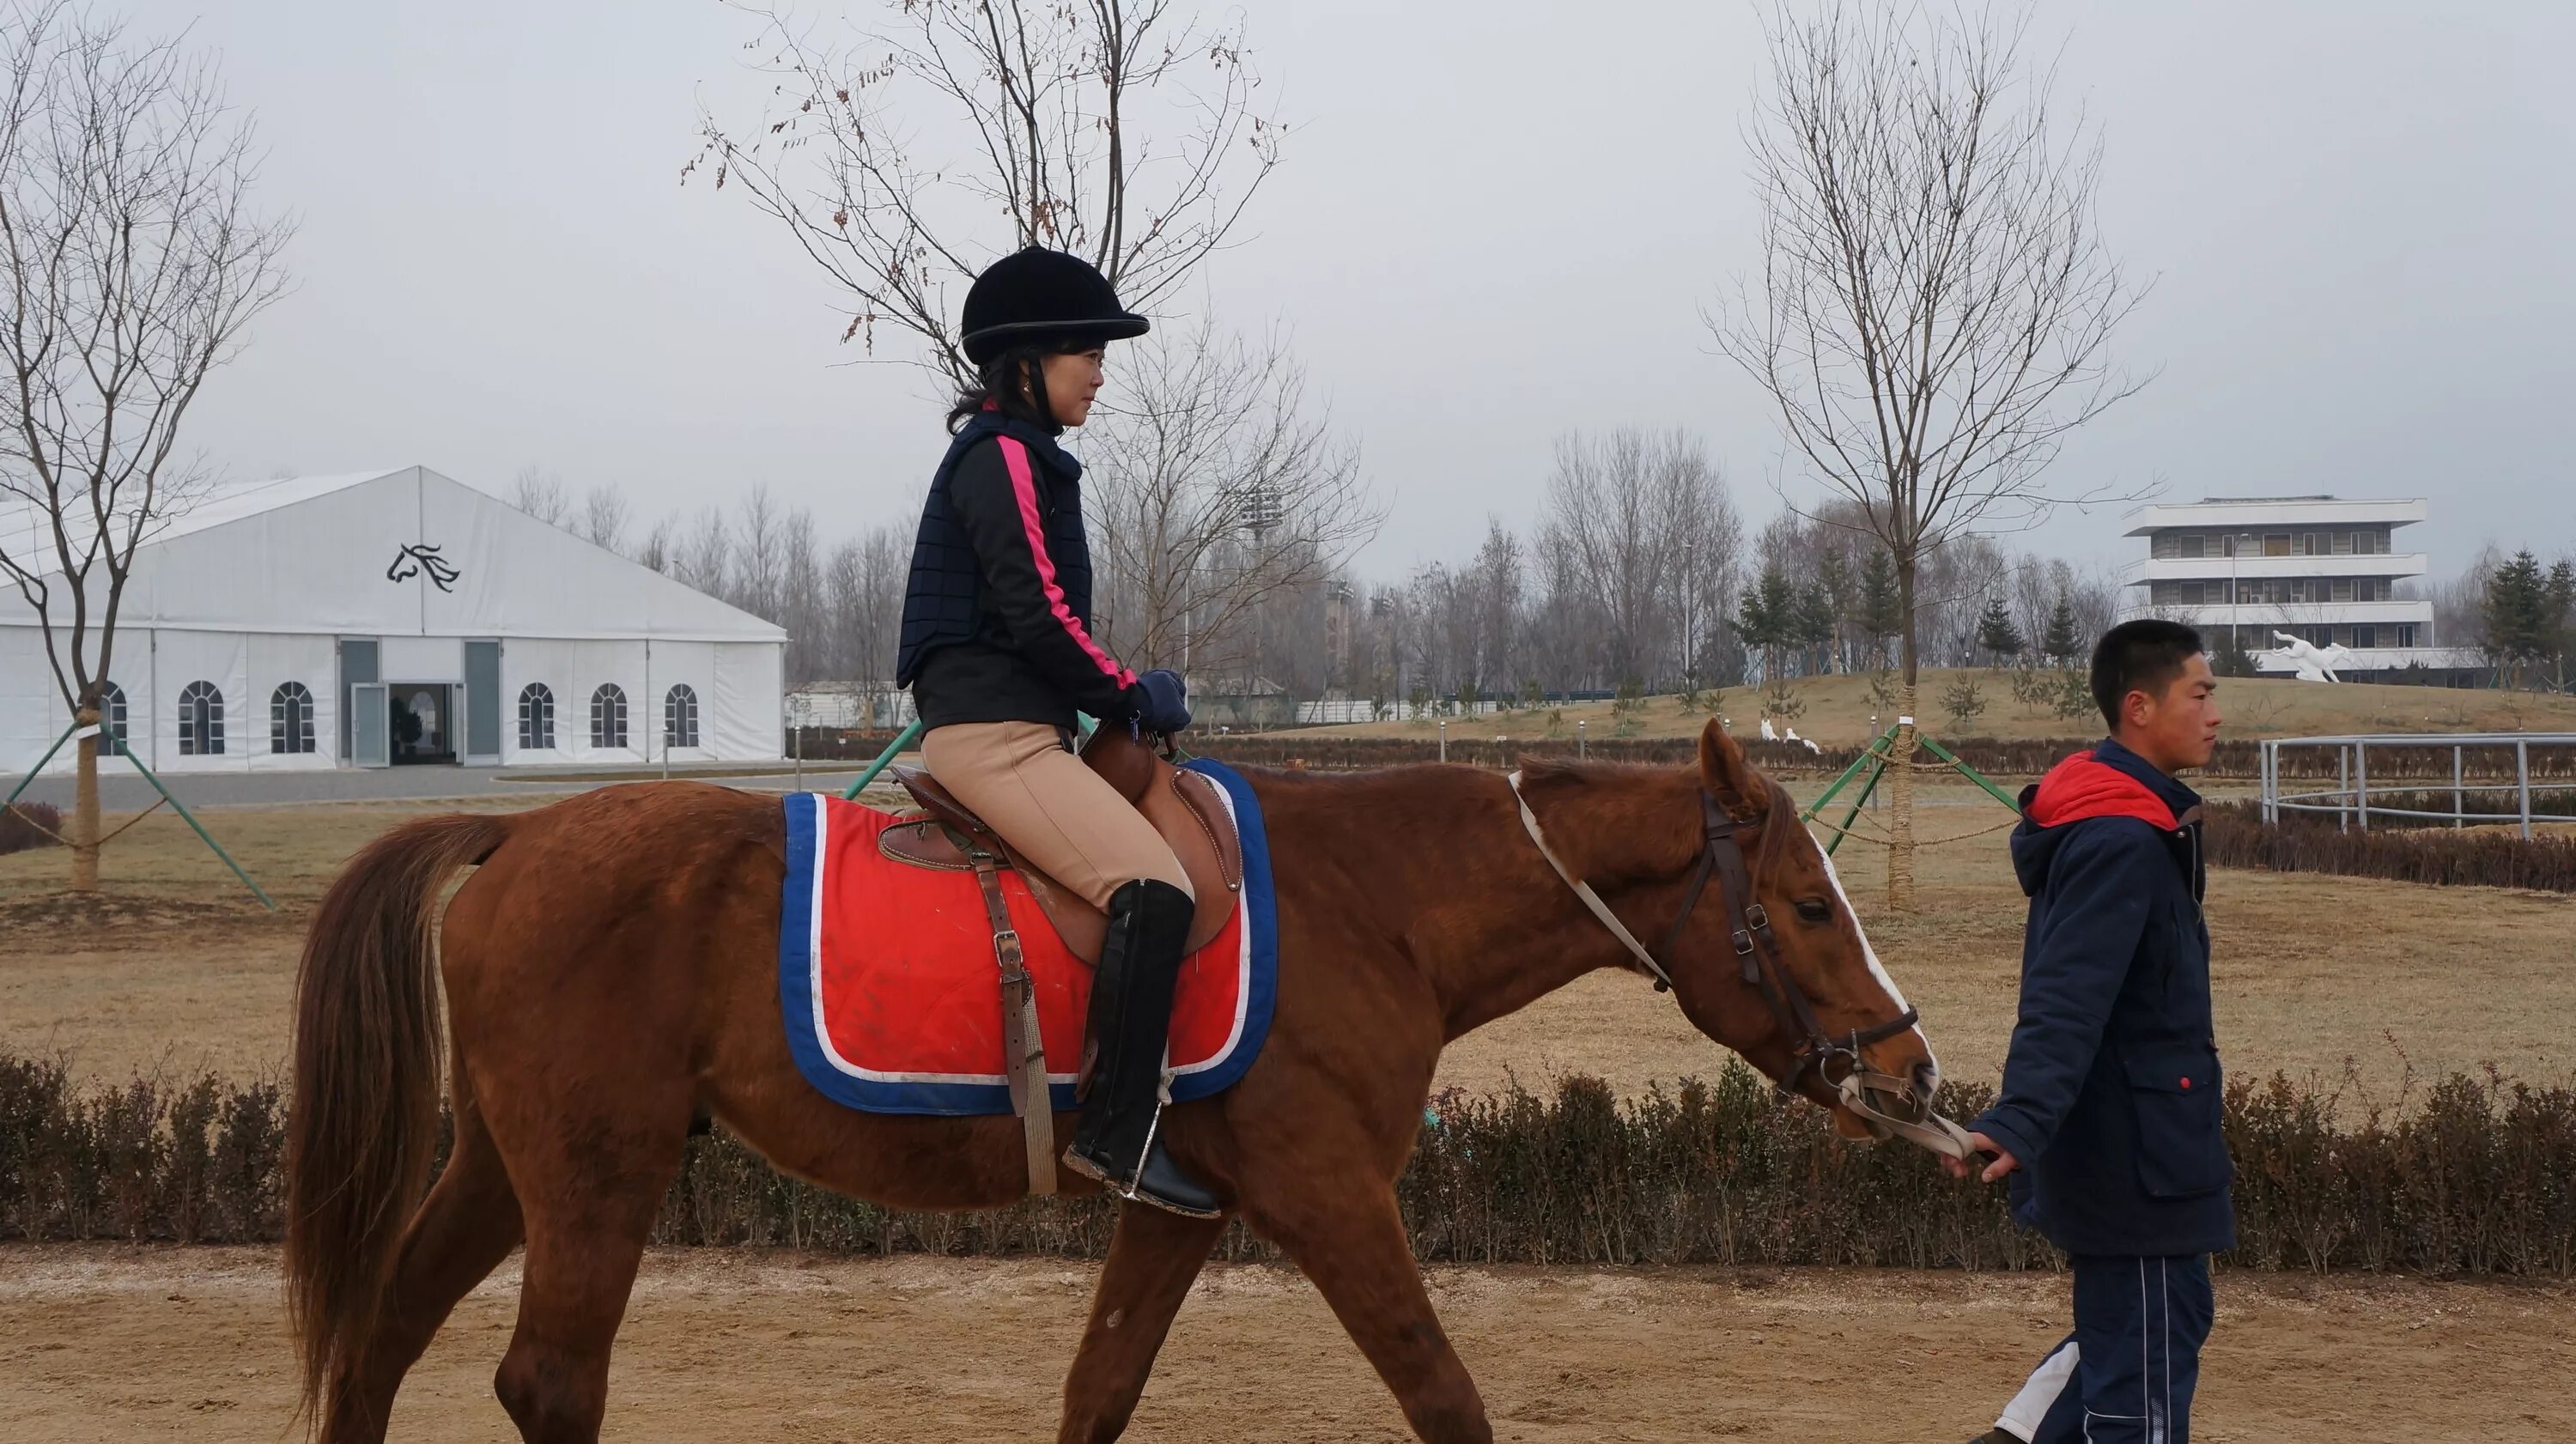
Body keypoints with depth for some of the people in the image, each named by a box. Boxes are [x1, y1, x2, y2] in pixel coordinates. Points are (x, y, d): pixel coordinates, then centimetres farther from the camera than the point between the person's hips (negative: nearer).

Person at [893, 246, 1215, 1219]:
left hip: (999, 727, 11)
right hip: (995, 733, -11)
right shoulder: (1005, 457, -10)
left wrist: (1124, 697, 15)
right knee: (1154, 891, -24)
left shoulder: (1009, 459, 22)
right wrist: (1133, 698, -5)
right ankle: (1118, 1136, -27)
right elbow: (1041, 619, -17)